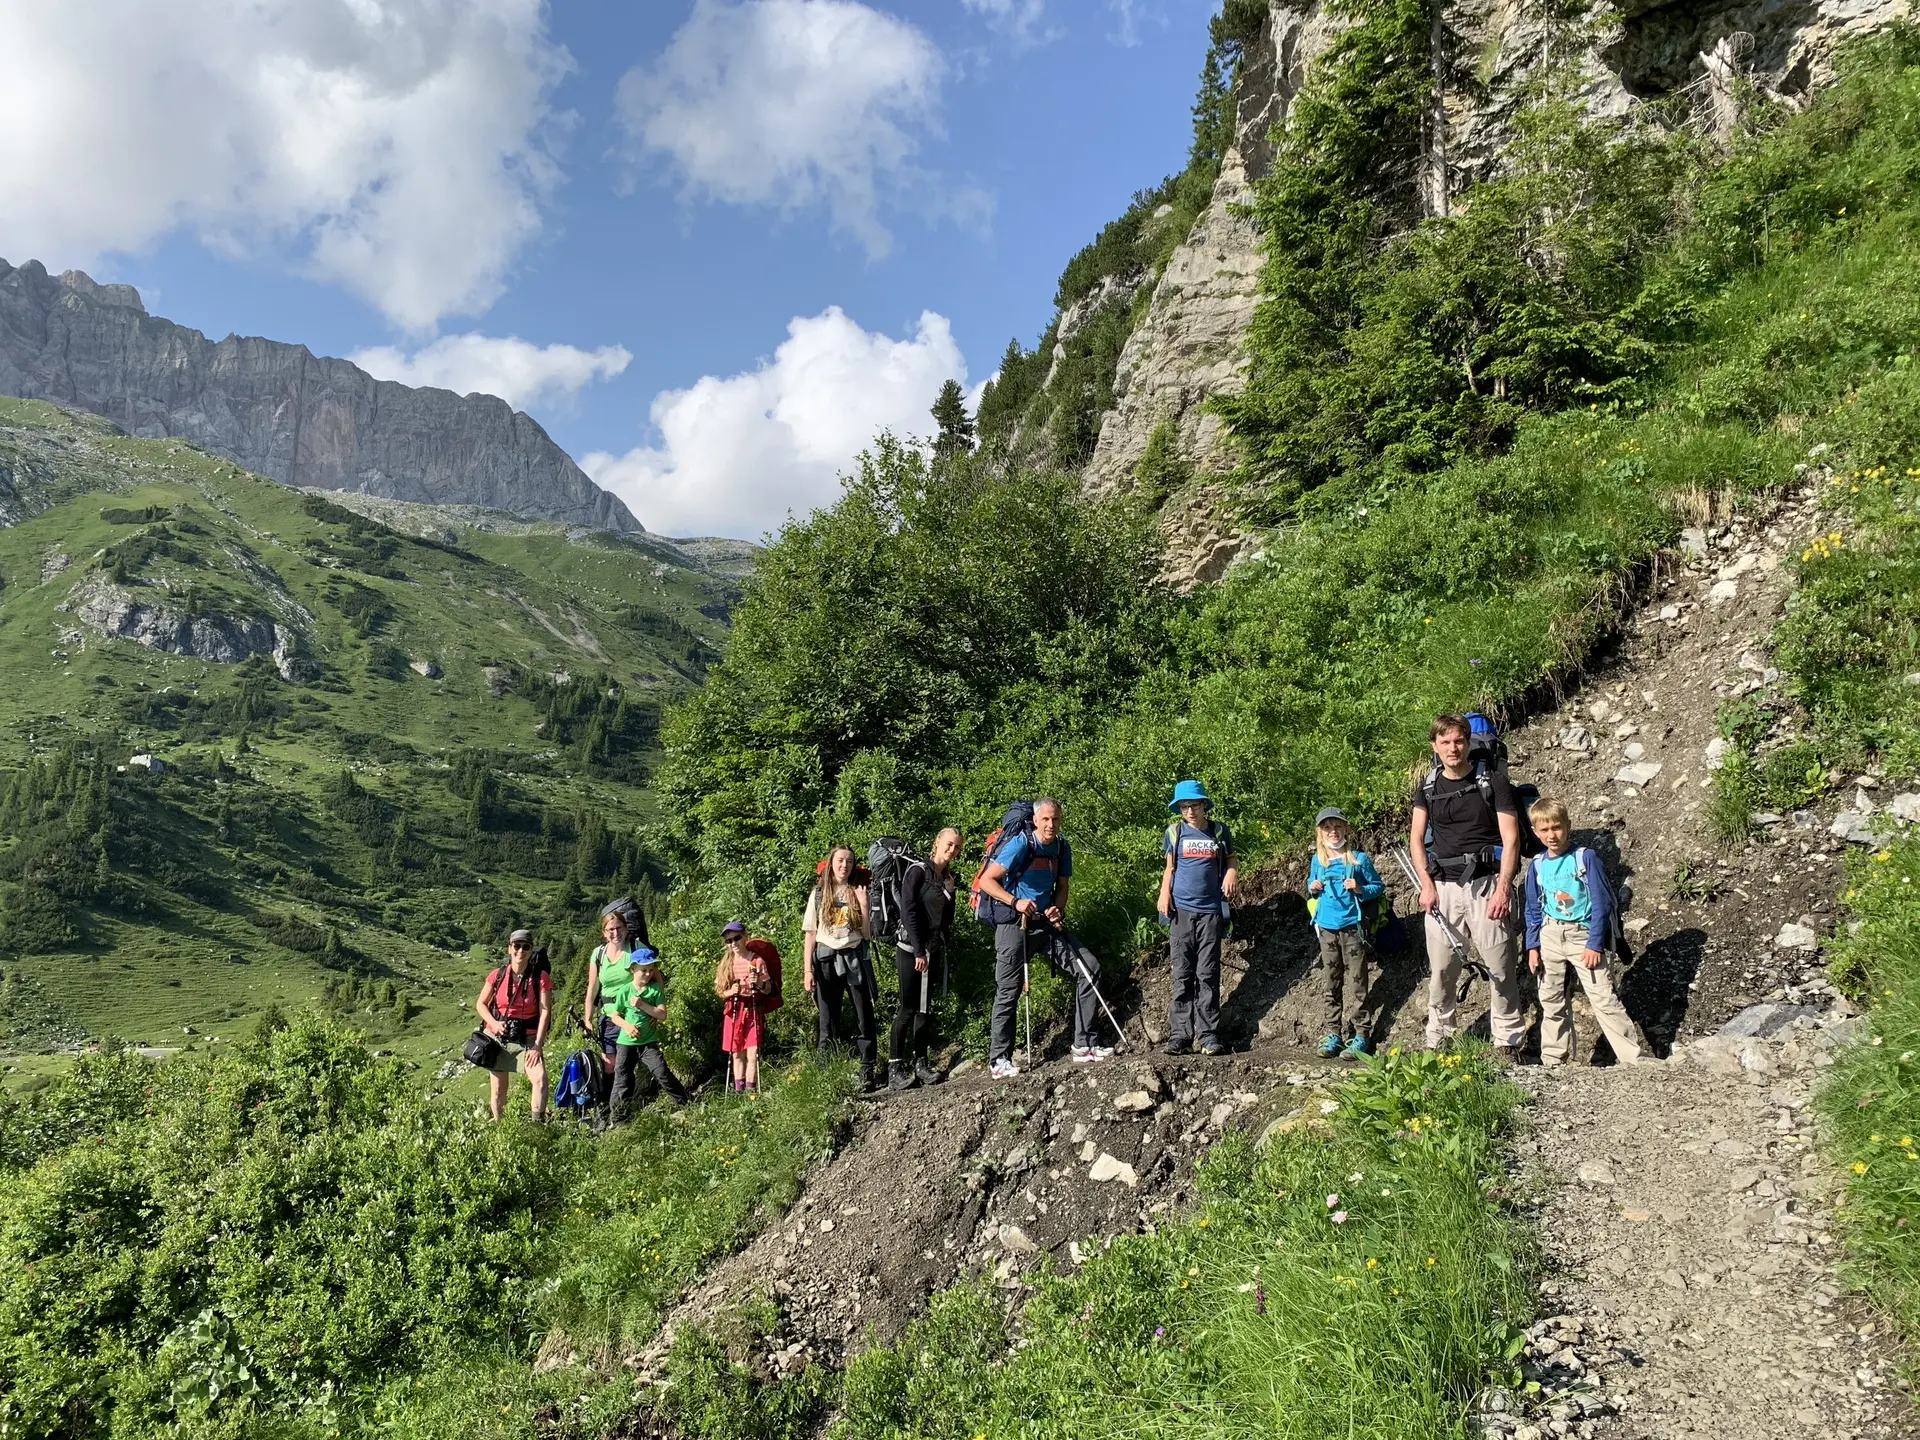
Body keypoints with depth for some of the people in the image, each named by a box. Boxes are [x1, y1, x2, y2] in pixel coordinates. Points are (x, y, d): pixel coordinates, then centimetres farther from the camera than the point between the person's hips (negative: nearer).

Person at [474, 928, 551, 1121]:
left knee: (540, 1078, -24)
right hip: (497, 1038, 2)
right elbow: (480, 1004, 5)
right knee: (497, 1090, 9)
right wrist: (493, 1023, -14)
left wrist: (537, 1045, -16)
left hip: (527, 1039, -2)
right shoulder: (497, 976, -4)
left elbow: (545, 1012, -11)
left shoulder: (541, 977, -10)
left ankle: (538, 1125, -16)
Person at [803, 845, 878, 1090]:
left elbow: (867, 933, 0)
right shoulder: (819, 894, 6)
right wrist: (807, 970, -3)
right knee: (828, 1022, 3)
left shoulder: (858, 892, 5)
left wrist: (863, 904, -10)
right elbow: (809, 934, 4)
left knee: (864, 1018, -1)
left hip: (854, 957, 0)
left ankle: (867, 1072, 3)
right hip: (826, 959, 0)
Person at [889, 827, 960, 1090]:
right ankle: (895, 1069, -7)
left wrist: (943, 951, 10)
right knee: (908, 1008, -9)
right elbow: (908, 912, -14)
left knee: (925, 1008, 7)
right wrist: (918, 952, -17)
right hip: (911, 949, -7)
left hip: (935, 951, 7)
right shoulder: (918, 871, -7)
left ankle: (920, 1063, 12)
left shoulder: (949, 880, 14)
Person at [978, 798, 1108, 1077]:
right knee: (1008, 991, -3)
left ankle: (1084, 1045, 2)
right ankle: (999, 1060, 9)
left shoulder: (1062, 848, 4)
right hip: (1014, 926, -6)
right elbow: (987, 880, -17)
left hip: (1047, 924, 6)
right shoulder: (1020, 844, -15)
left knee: (1089, 968, -3)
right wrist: (1015, 902, -29)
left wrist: (1057, 909, -5)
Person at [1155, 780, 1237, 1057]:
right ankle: (1179, 1035, 0)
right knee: (1182, 975, -1)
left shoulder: (1220, 832, 4)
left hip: (1211, 911, -1)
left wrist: (1231, 875, -6)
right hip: (1182, 910, 1)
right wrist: (1164, 894, -1)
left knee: (1208, 976, -1)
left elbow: (1230, 862, 15)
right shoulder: (1174, 832, 6)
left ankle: (1209, 1036, 2)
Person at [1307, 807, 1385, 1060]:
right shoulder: (1317, 861, 9)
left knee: (1356, 982, -4)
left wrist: (1360, 889, -15)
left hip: (1352, 926, -4)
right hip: (1326, 926, 4)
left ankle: (1361, 1035, -1)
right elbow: (1311, 886, 23)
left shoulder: (1359, 859, -2)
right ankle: (1334, 1034, 14)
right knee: (1330, 983, 8)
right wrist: (1312, 888, 1)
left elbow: (1378, 887, 2)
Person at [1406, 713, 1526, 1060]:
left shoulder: (1492, 780, -1)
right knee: (1441, 968, 5)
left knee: (1500, 967, -2)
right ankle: (1435, 1040, 14)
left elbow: (1510, 838, -4)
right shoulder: (1427, 786, 9)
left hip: (1486, 884, -3)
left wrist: (1503, 888, -13)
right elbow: (1416, 839, 8)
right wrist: (1426, 885, -4)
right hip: (1442, 885, 3)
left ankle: (1507, 1042, 8)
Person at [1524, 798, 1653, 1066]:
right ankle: (1553, 1063, 19)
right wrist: (1533, 946, 5)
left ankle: (1639, 1059, -4)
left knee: (1605, 1001, -9)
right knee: (1552, 1003, 9)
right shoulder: (1536, 865, 5)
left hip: (1583, 936, -4)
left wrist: (1595, 944, -13)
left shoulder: (1585, 857, -8)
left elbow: (1601, 903, -8)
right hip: (1550, 937, 4)